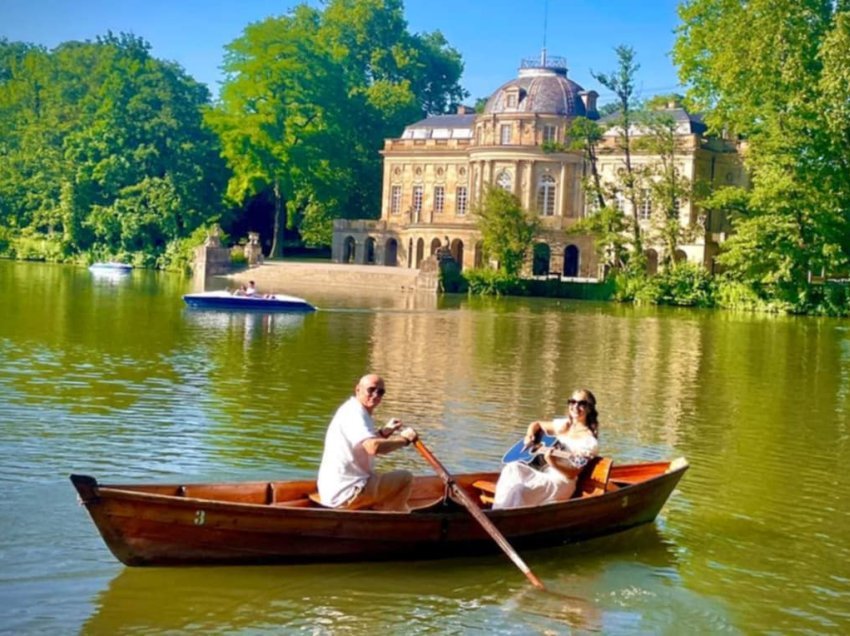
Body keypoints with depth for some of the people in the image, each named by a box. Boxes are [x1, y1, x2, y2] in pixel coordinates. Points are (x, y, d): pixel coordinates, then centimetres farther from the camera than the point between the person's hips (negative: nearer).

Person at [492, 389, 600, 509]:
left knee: (518, 488, -32)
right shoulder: (562, 425, 13)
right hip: (541, 471, 7)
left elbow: (572, 474, -12)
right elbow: (536, 425, 30)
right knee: (512, 469, -24)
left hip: (560, 481, -7)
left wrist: (552, 463, -29)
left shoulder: (589, 440, -6)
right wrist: (529, 435, 7)